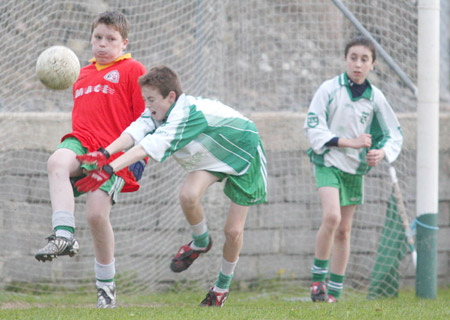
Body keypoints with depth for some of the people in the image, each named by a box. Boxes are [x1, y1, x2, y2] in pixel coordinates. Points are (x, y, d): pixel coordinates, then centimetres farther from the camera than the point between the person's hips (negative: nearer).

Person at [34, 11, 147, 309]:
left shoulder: (133, 70, 6)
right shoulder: (83, 75, 24)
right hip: (83, 143, 5)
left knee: (97, 212, -15)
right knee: (58, 161, -32)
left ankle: (106, 285, 4)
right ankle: (64, 236, -41)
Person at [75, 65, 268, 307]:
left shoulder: (187, 114, -38)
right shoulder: (159, 111, -15)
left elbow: (151, 146, -48)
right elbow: (135, 132, -32)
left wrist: (110, 169, -57)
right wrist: (104, 154, -51)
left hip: (243, 152, -6)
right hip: (209, 156, 6)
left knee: (234, 231, -5)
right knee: (188, 196, -24)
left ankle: (223, 286, 22)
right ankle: (200, 243, 6)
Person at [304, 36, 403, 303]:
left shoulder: (375, 97, 0)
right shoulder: (330, 89, -8)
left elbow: (395, 134, 8)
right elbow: (314, 129, -11)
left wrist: (382, 152, -14)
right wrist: (349, 142, -20)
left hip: (355, 168, 4)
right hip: (328, 162, -4)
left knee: (344, 230, 7)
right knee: (332, 216, -24)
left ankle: (334, 291, 15)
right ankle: (318, 277, -10)